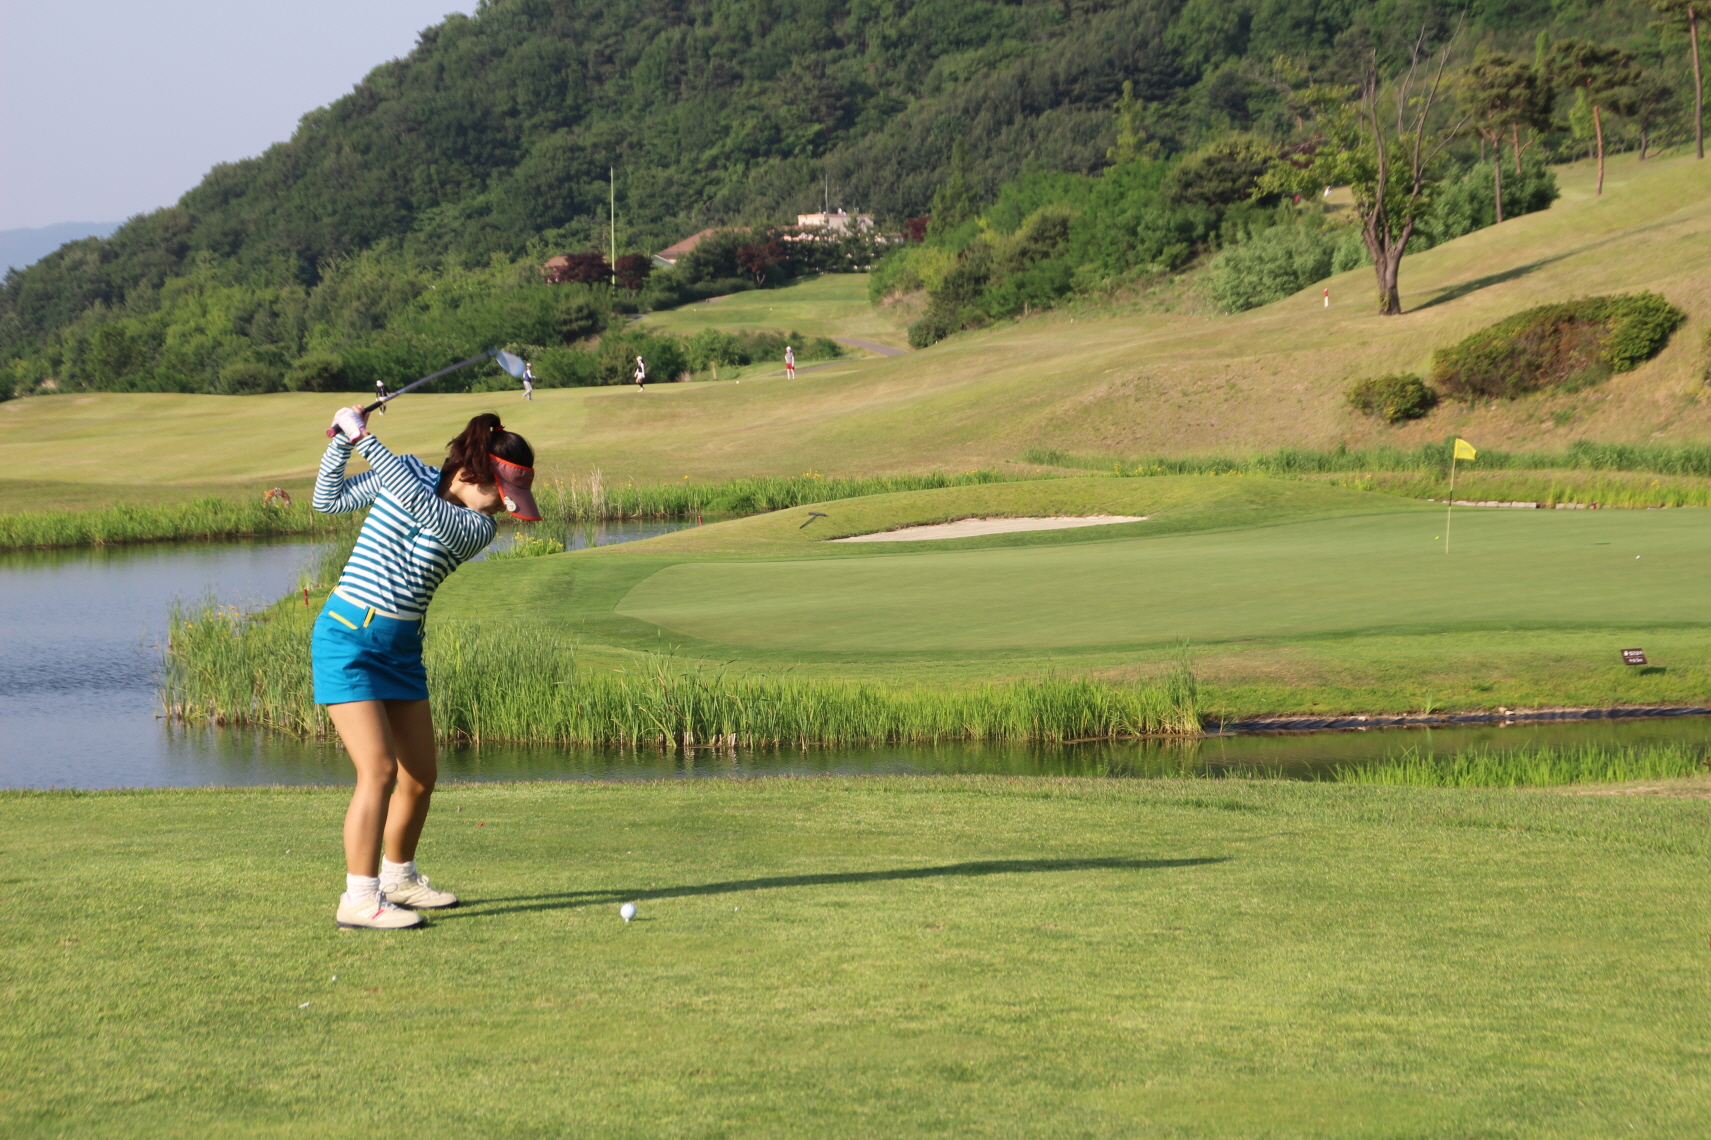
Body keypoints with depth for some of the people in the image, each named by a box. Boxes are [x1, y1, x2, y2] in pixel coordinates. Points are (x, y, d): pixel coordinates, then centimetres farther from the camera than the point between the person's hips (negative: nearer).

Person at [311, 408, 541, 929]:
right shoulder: (412, 471, -5)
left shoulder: (478, 528, -4)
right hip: (347, 637, -5)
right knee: (379, 769, -16)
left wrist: (363, 437, -26)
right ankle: (359, 899, -14)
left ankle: (398, 876, 32)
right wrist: (342, 442, -11)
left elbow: (420, 504, -23)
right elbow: (329, 500, 4)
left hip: (403, 647, 5)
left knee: (421, 775, 10)